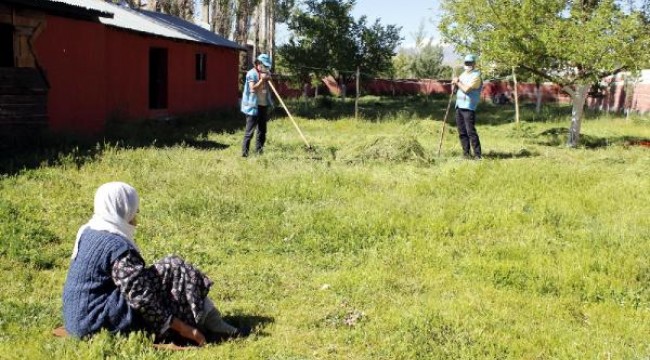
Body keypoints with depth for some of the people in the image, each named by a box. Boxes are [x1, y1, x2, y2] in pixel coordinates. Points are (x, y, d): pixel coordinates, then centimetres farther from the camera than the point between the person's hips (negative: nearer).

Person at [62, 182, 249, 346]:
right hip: (99, 320, -10)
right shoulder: (118, 246, -20)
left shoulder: (88, 232, 9)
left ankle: (211, 323, 8)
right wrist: (181, 327, -18)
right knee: (174, 271, -12)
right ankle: (215, 328, -4)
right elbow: (141, 297, -24)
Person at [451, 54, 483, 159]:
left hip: (468, 107, -8)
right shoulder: (464, 74, 18)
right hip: (459, 106, 8)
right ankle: (466, 152, 16)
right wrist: (456, 82, 1)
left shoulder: (476, 76, -9)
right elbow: (459, 86, 22)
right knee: (462, 132, 9)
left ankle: (477, 155, -9)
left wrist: (458, 82, -5)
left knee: (471, 131, -12)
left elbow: (466, 89, -20)